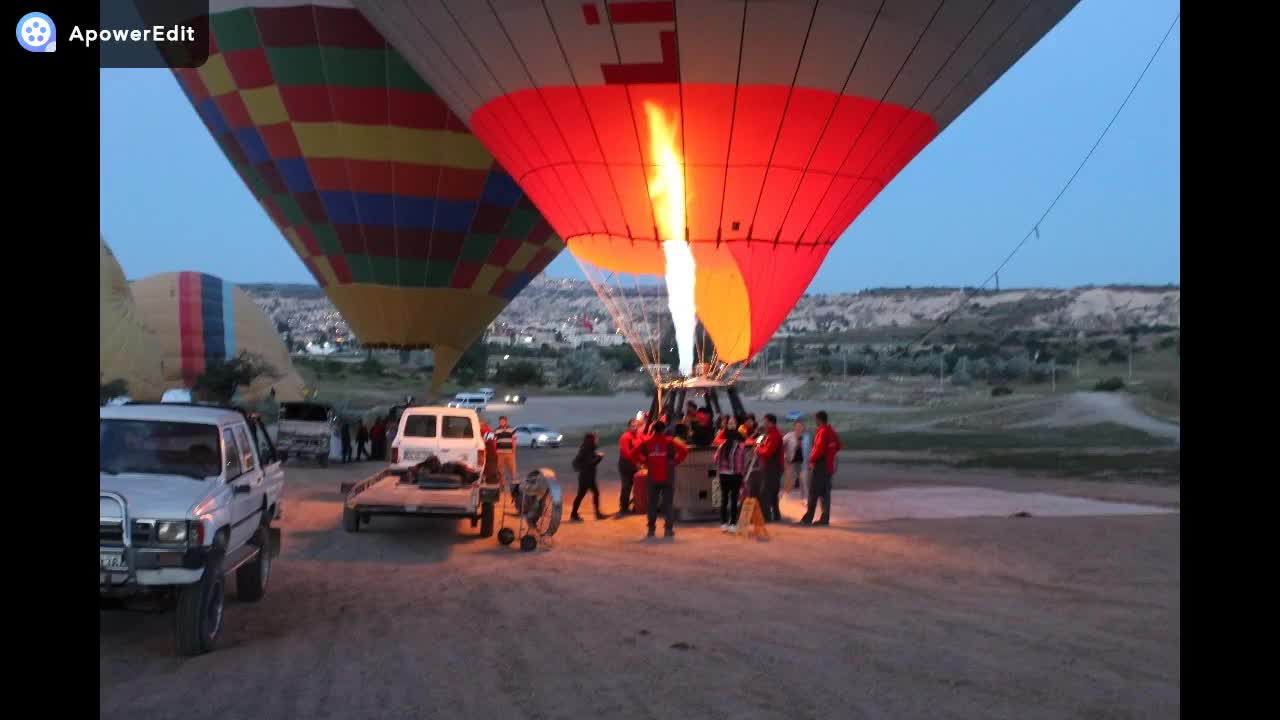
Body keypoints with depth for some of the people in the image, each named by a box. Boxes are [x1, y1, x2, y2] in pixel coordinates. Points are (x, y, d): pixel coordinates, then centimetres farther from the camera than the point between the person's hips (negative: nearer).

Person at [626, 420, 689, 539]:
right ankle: (668, 529, -1)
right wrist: (675, 461, -4)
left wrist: (644, 462, 7)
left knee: (652, 504, 11)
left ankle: (651, 529, 11)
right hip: (667, 477, -2)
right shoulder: (669, 441, -3)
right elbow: (684, 450, -14)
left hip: (652, 478, 2)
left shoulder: (646, 442, 3)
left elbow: (633, 454, 2)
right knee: (668, 503, 4)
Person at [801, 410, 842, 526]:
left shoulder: (822, 431, -16)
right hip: (829, 466, 9)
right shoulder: (832, 432, 12)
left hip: (820, 465, -9)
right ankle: (825, 518, 11)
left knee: (813, 492, -6)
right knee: (825, 492, 11)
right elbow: (837, 446, 22)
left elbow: (819, 448, -21)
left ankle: (808, 518, -6)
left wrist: (812, 460, -10)